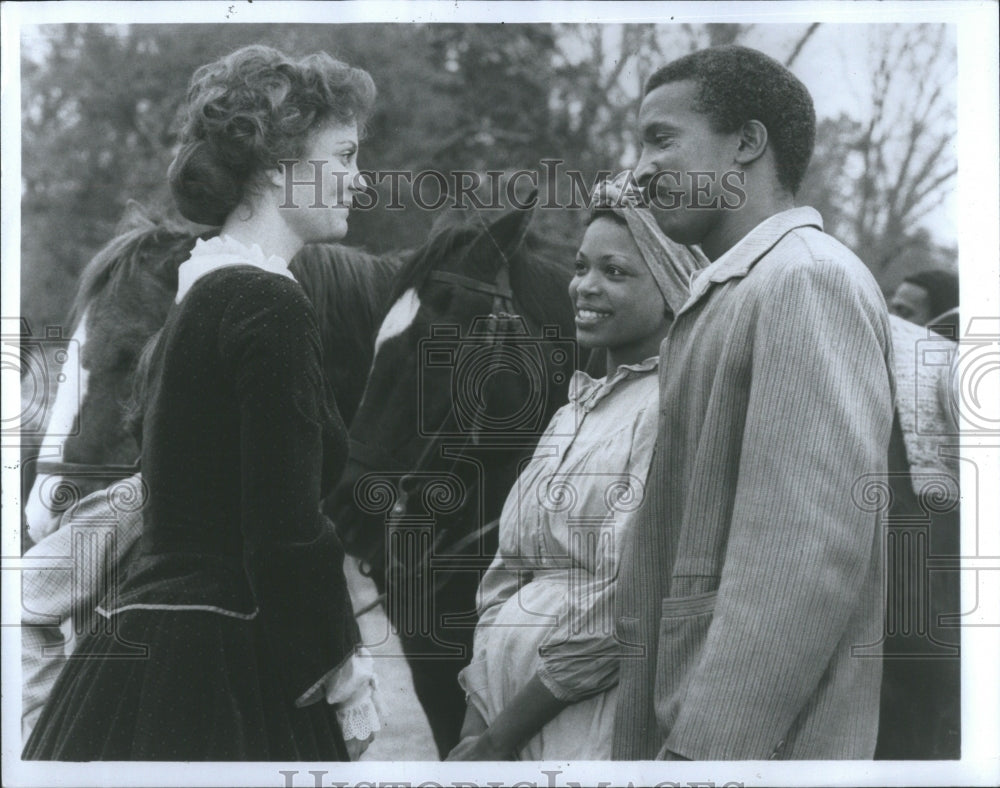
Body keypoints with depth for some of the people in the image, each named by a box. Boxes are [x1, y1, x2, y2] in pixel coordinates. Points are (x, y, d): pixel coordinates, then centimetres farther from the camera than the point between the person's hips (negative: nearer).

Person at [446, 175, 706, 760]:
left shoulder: (677, 409, -14)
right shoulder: (578, 408, 12)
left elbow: (619, 602, -19)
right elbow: (509, 573, 11)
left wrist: (502, 735, -13)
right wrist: (476, 721, 0)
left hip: (590, 721, -7)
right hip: (506, 695, 7)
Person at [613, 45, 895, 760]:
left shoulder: (810, 279, -12)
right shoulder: (723, 299, 17)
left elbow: (811, 555, -23)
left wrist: (707, 751, -24)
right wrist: (639, 744, 17)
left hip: (757, 741, -9)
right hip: (683, 725, 9)